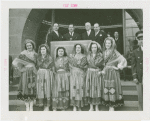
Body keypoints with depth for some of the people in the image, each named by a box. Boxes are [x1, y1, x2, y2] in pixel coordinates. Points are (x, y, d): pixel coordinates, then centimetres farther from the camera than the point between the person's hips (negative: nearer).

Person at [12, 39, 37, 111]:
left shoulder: (35, 54, 11)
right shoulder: (23, 54, -1)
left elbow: (37, 64, 19)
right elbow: (15, 62, -5)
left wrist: (36, 71, 5)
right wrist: (22, 69, -4)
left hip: (33, 73, 3)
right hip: (26, 73, -3)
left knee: (33, 89, 3)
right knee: (26, 89, -1)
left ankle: (31, 107, 12)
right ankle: (27, 107, 8)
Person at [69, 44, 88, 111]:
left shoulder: (84, 57, 7)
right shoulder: (71, 56, 12)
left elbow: (82, 65, -6)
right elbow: (70, 65, -1)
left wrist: (75, 64, -2)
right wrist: (79, 65, -5)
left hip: (81, 75, -1)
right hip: (73, 75, 1)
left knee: (80, 89, -2)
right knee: (73, 89, -5)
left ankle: (79, 107, 5)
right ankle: (74, 107, -2)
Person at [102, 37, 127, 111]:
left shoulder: (114, 52, -6)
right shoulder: (104, 52, 12)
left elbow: (123, 60, -12)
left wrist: (118, 67, -12)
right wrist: (103, 70, 5)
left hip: (113, 73, -6)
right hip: (106, 73, 6)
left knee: (112, 89, -5)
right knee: (106, 90, 6)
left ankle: (112, 106, 2)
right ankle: (109, 106, 15)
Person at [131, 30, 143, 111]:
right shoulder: (135, 52, 8)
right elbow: (133, 65, 4)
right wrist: (134, 77, -3)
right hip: (139, 78, 1)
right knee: (140, 97, 6)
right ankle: (141, 109, 16)